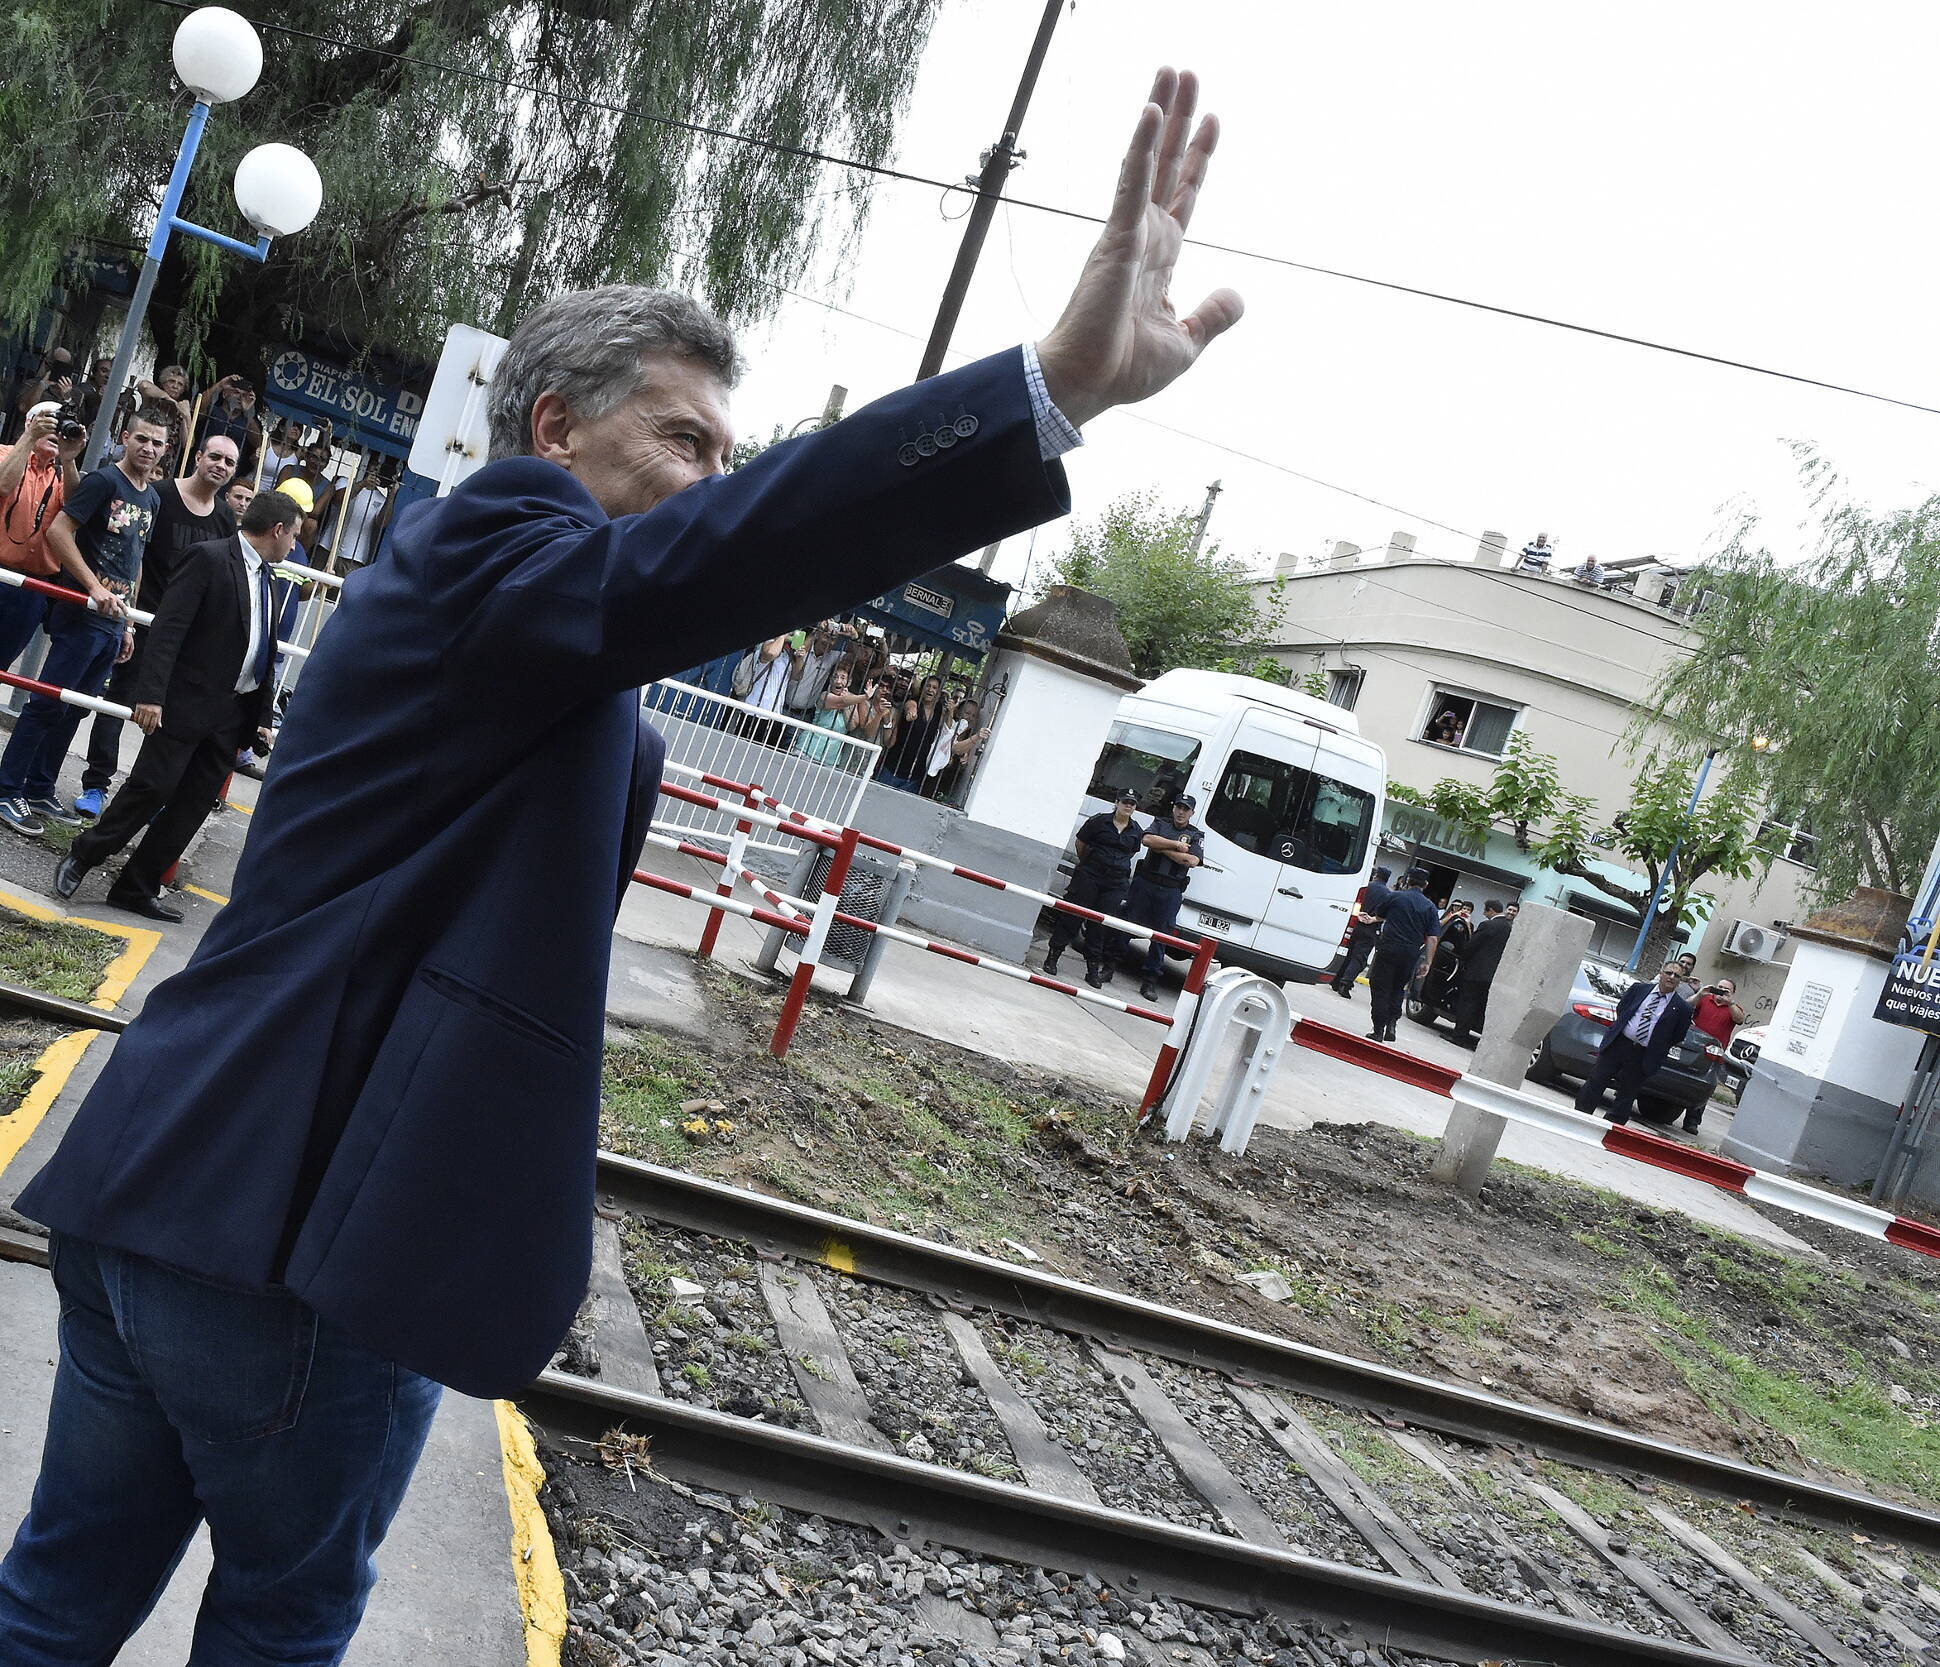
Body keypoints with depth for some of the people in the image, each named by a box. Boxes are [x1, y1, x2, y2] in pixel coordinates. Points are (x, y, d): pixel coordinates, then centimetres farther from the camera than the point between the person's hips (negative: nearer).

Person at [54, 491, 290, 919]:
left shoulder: (266, 578, 15)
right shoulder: (208, 558, -10)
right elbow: (167, 630, -17)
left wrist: (262, 717, 13)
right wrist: (150, 694, -25)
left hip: (233, 715, 7)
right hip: (186, 703, -7)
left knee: (191, 808, 6)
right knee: (150, 788, -5)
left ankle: (137, 888, 14)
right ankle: (81, 859, 14)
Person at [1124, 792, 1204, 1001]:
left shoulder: (1196, 835, 7)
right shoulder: (1160, 824, 11)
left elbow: (1193, 860, -10)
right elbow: (1147, 839, -11)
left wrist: (1163, 849, -9)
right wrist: (1176, 845, -12)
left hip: (1171, 892, 0)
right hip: (1145, 883, 1)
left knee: (1160, 935, 1)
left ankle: (1150, 980, 6)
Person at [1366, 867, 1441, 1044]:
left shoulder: (1394, 897, -2)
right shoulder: (1430, 908, 4)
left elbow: (1380, 916, 16)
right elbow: (1432, 938, -1)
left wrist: (1372, 919, 37)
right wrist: (1428, 962, 2)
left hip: (1388, 950, -3)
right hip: (1410, 955, 3)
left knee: (1381, 990, 4)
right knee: (1398, 990, 19)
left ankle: (1378, 1031, 1)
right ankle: (1392, 1024, 5)